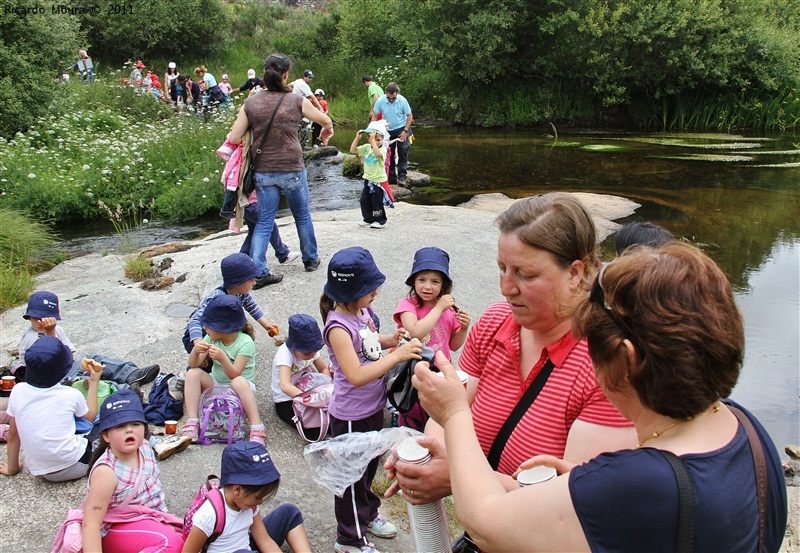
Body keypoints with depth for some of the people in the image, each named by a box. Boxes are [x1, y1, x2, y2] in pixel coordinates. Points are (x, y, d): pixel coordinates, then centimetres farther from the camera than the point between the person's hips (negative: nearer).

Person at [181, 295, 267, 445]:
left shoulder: (245, 343, -20)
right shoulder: (211, 338, -5)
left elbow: (234, 374, -27)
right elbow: (194, 364, -11)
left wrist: (222, 358, -44)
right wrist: (196, 351, -33)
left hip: (242, 388, -5)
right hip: (216, 385, 5)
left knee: (239, 382, -38)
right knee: (193, 373, -19)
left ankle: (257, 430, -38)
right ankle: (192, 423, -24)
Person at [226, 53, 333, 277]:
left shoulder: (250, 103, -3)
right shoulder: (296, 101, -6)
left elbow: (234, 138, -5)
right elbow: (326, 120, 9)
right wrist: (328, 129, 32)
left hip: (263, 172, 2)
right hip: (292, 170, -1)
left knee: (264, 221, 9)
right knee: (302, 216, 18)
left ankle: (257, 270, 0)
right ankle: (310, 259, 32)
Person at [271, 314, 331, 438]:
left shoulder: (310, 349, -9)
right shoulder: (285, 353, -27)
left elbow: (324, 369, 6)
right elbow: (285, 386, -41)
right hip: (286, 401, -5)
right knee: (315, 431, -26)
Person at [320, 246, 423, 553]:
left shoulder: (362, 310, -4)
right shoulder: (338, 327, -29)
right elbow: (356, 376, -36)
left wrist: (390, 339, -4)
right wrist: (397, 355, -33)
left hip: (373, 407, 8)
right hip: (351, 415, -8)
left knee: (369, 466, 27)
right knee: (353, 476, 12)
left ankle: (368, 514, 51)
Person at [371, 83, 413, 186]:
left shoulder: (402, 100, -20)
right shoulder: (380, 101, -17)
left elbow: (409, 116, -8)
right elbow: (374, 117, -6)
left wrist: (405, 131, -14)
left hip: (401, 129, -2)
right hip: (387, 130, 2)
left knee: (403, 152, -7)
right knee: (389, 154, 7)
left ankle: (402, 176, -1)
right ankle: (391, 177, 16)